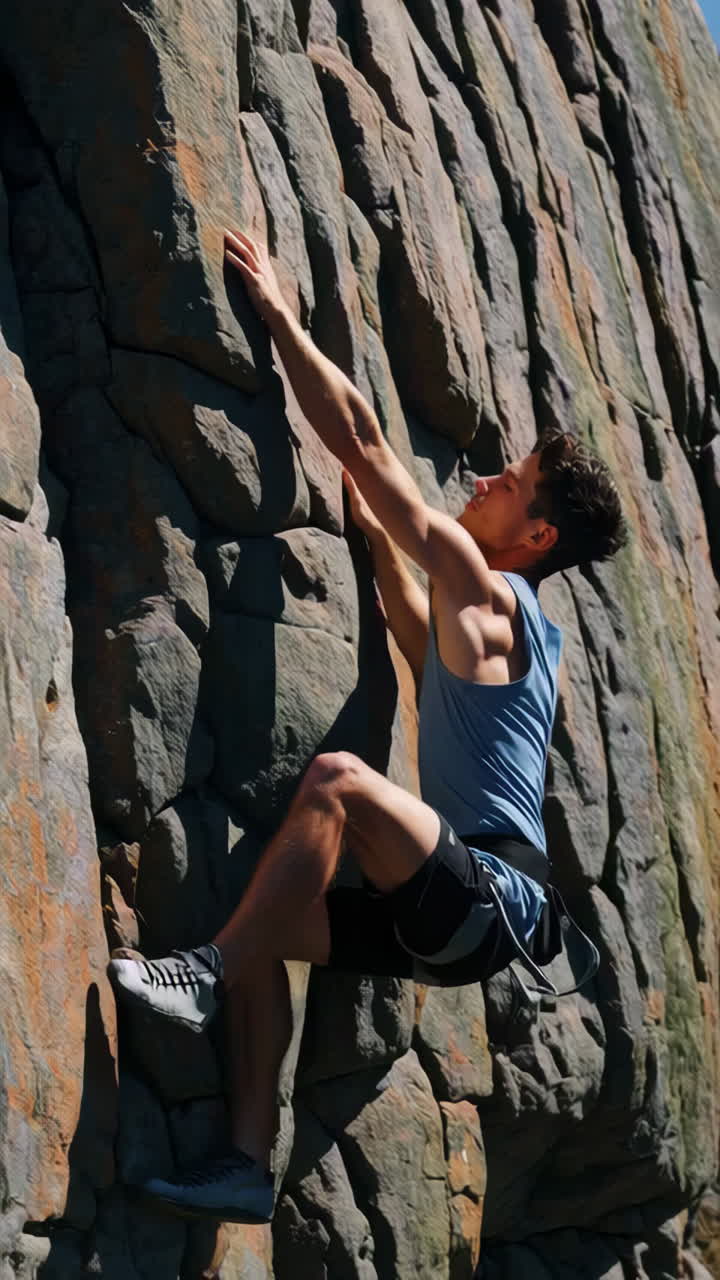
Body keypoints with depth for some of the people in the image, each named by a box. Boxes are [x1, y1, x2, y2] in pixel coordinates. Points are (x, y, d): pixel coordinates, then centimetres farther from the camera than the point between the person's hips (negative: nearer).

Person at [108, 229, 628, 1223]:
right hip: (463, 913, 10)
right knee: (269, 928, 1)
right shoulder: (517, 630, 20)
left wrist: (278, 313, -1)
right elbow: (424, 650, 41)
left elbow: (358, 440, -6)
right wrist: (375, 535, 37)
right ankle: (250, 1165, -4)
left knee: (338, 777, -29)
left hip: (487, 898, -10)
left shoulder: (486, 592, -5)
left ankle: (213, 971, -22)